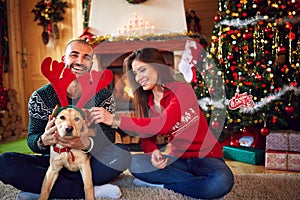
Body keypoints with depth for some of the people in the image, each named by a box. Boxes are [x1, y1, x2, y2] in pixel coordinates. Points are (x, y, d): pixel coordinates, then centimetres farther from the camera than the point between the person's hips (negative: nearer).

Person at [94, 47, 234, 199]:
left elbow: (162, 125, -31)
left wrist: (114, 119, -34)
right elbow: (147, 137, 0)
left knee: (222, 181, -36)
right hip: (177, 158, 5)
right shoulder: (146, 101, 4)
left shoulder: (181, 89, -16)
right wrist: (154, 152, -25)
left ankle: (161, 184, -16)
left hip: (205, 156, -5)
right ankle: (198, 183, -15)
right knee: (135, 163, -21)